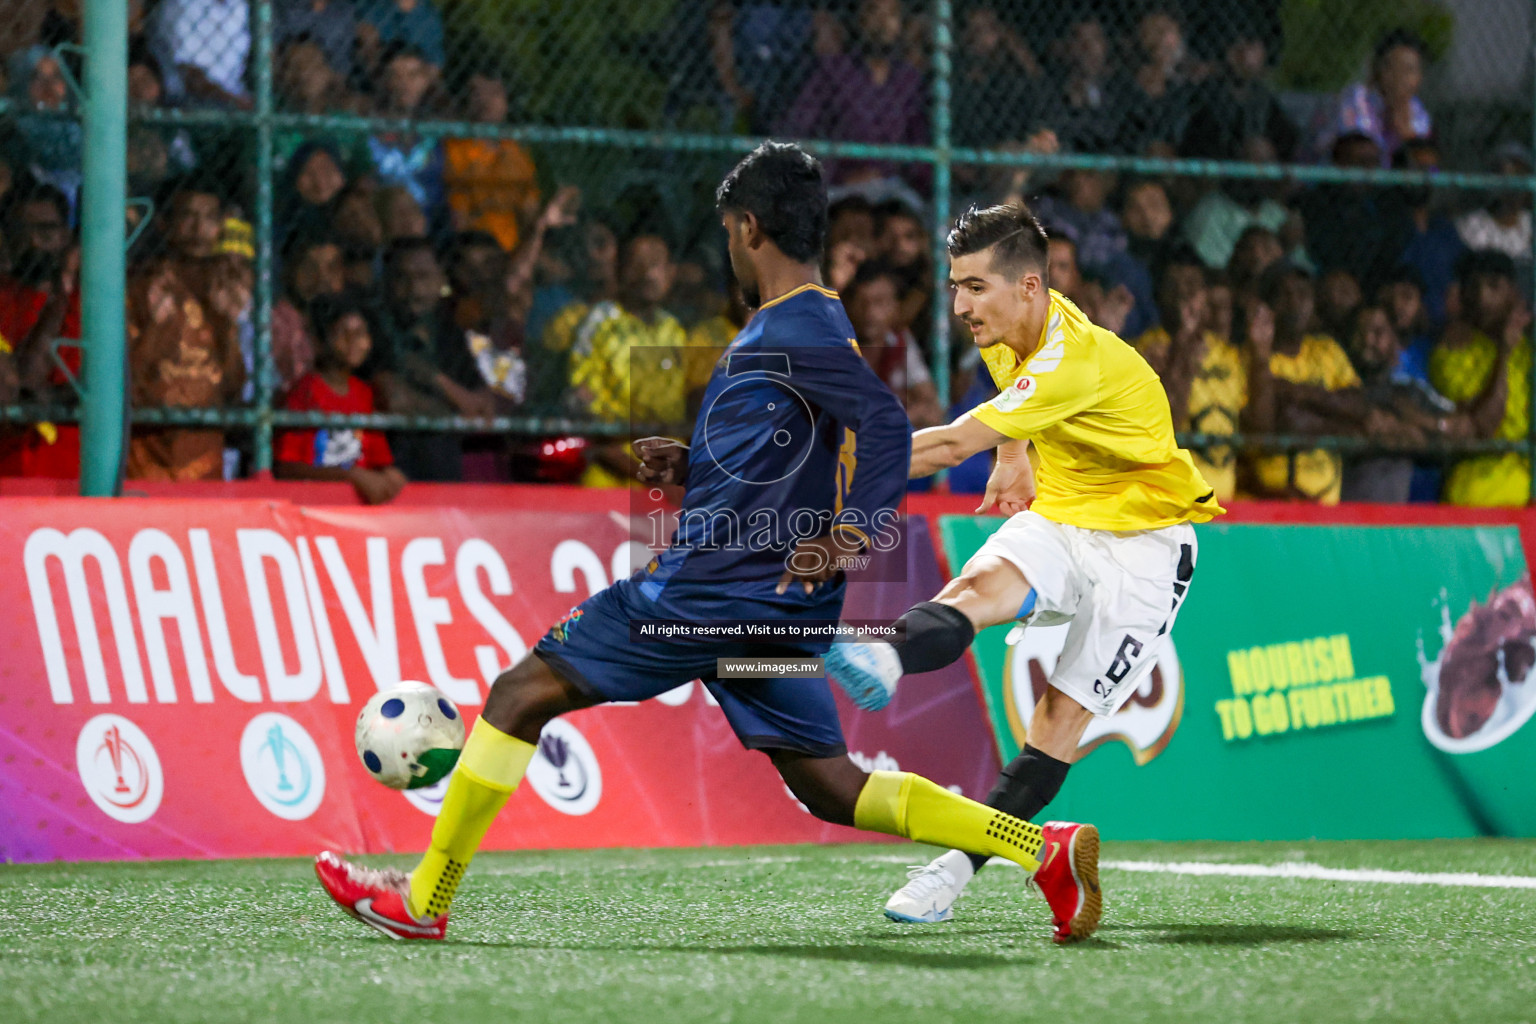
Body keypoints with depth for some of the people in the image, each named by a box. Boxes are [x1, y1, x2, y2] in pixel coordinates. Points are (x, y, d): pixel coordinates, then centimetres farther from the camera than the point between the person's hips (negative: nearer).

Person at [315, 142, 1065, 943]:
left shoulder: (793, 332, -13)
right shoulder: (811, 326, 18)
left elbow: (885, 427, -24)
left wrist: (845, 541, -29)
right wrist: (694, 470, 16)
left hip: (707, 591, -10)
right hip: (775, 607, 10)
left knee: (521, 693, 0)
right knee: (832, 790, 8)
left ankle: (425, 900, 5)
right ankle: (1042, 849, -2)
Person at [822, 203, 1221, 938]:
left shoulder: (1076, 360, -29)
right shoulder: (1012, 331, -2)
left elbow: (951, 446, -35)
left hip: (1144, 538, -6)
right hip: (1058, 516, 6)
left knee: (1063, 715, -17)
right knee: (979, 585, -29)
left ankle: (956, 867, -17)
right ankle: (885, 662, -59)